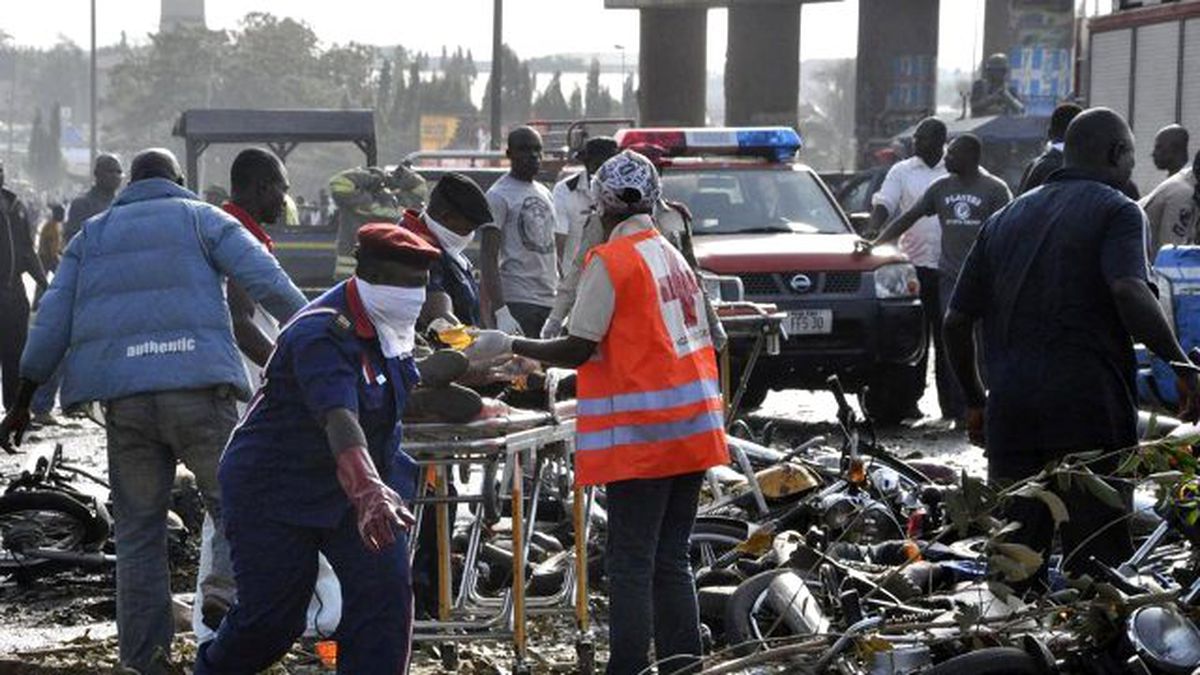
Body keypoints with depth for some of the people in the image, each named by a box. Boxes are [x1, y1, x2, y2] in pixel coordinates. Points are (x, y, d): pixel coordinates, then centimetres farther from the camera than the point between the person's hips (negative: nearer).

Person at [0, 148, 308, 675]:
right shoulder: (201, 219, 11)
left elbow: (51, 323, 14)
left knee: (138, 531, 8)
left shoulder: (92, 235, 21)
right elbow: (267, 282, -2)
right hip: (197, 387, -3)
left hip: (122, 395, 3)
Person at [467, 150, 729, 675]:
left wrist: (508, 346, -1)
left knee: (631, 563, -6)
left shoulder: (610, 260, -9)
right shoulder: (675, 257, 13)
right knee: (671, 560, 11)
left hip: (640, 434, -7)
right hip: (692, 429, 7)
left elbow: (579, 350, -12)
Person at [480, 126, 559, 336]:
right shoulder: (499, 195, -7)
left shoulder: (544, 193, 18)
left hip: (550, 301, 8)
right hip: (518, 301, -8)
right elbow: (489, 257, -13)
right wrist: (500, 310, -21)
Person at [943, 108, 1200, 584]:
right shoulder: (1115, 210, -1)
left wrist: (975, 401, 25)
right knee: (1098, 562, -2)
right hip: (1088, 407, -5)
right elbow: (1129, 292, -19)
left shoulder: (1005, 219, 19)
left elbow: (957, 321, 16)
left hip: (1009, 413, 6)